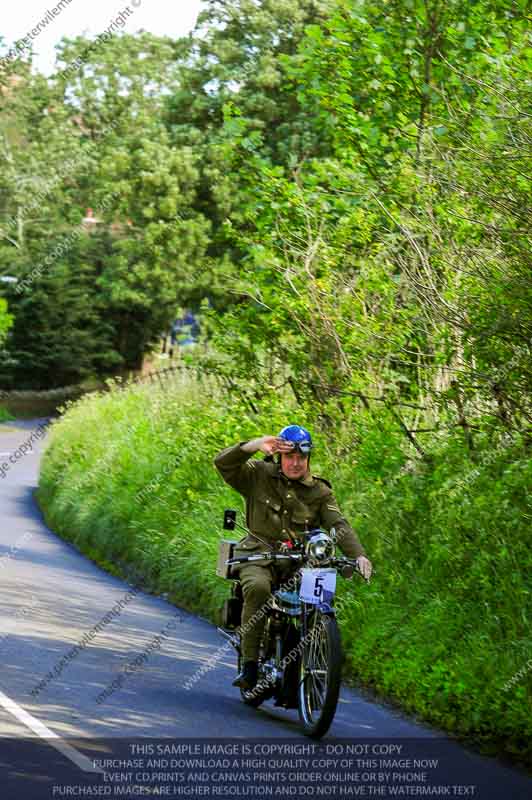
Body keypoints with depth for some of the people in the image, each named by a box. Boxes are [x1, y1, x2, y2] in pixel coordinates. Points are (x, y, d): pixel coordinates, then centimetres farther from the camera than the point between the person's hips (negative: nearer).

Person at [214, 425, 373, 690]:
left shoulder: (319, 491, 9)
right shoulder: (260, 475, 6)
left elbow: (339, 524, -4)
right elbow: (223, 463, -7)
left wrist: (358, 554, -22)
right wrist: (255, 445, -22)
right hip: (259, 555, -2)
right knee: (258, 587, -35)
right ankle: (249, 663, -28)